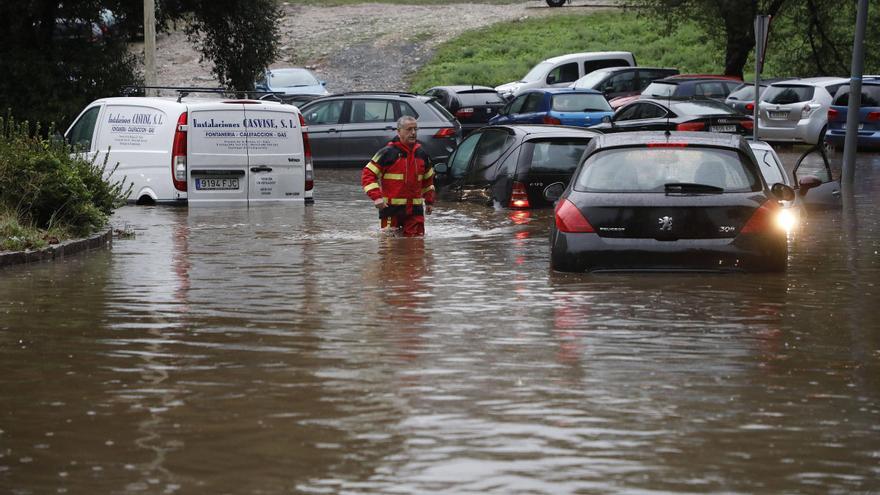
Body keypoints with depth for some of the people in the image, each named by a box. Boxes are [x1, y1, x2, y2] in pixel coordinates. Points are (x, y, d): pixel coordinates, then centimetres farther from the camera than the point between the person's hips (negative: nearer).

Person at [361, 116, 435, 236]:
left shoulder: (421, 154, 11)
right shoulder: (388, 153, -7)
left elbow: (428, 179, 27)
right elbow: (367, 174, -8)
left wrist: (429, 201, 24)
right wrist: (376, 197, -19)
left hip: (415, 209, 5)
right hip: (391, 208, -5)